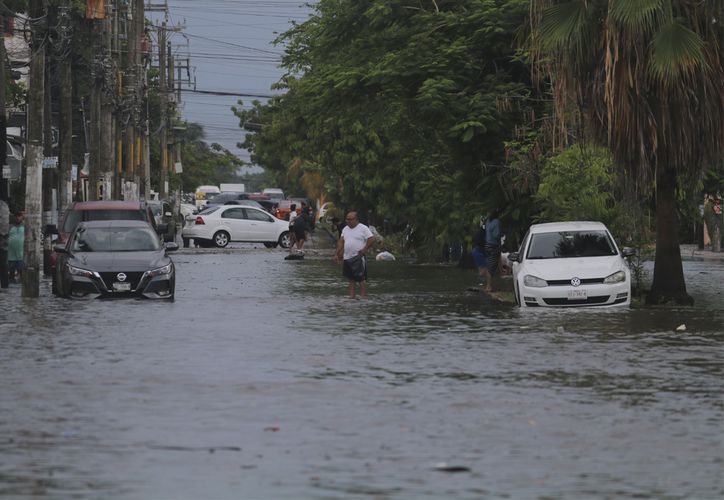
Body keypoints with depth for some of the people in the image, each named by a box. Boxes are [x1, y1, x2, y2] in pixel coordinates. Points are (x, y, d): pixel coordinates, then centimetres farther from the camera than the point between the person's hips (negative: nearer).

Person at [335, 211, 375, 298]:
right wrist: (337, 254, 10)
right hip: (347, 258, 7)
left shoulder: (363, 228, -5)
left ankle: (362, 296, -5)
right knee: (351, 279, 10)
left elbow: (372, 239, -10)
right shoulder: (345, 229, 16)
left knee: (361, 278, -7)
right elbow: (341, 242, 18)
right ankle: (351, 296, 13)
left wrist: (364, 250, -16)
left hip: (358, 258, -7)